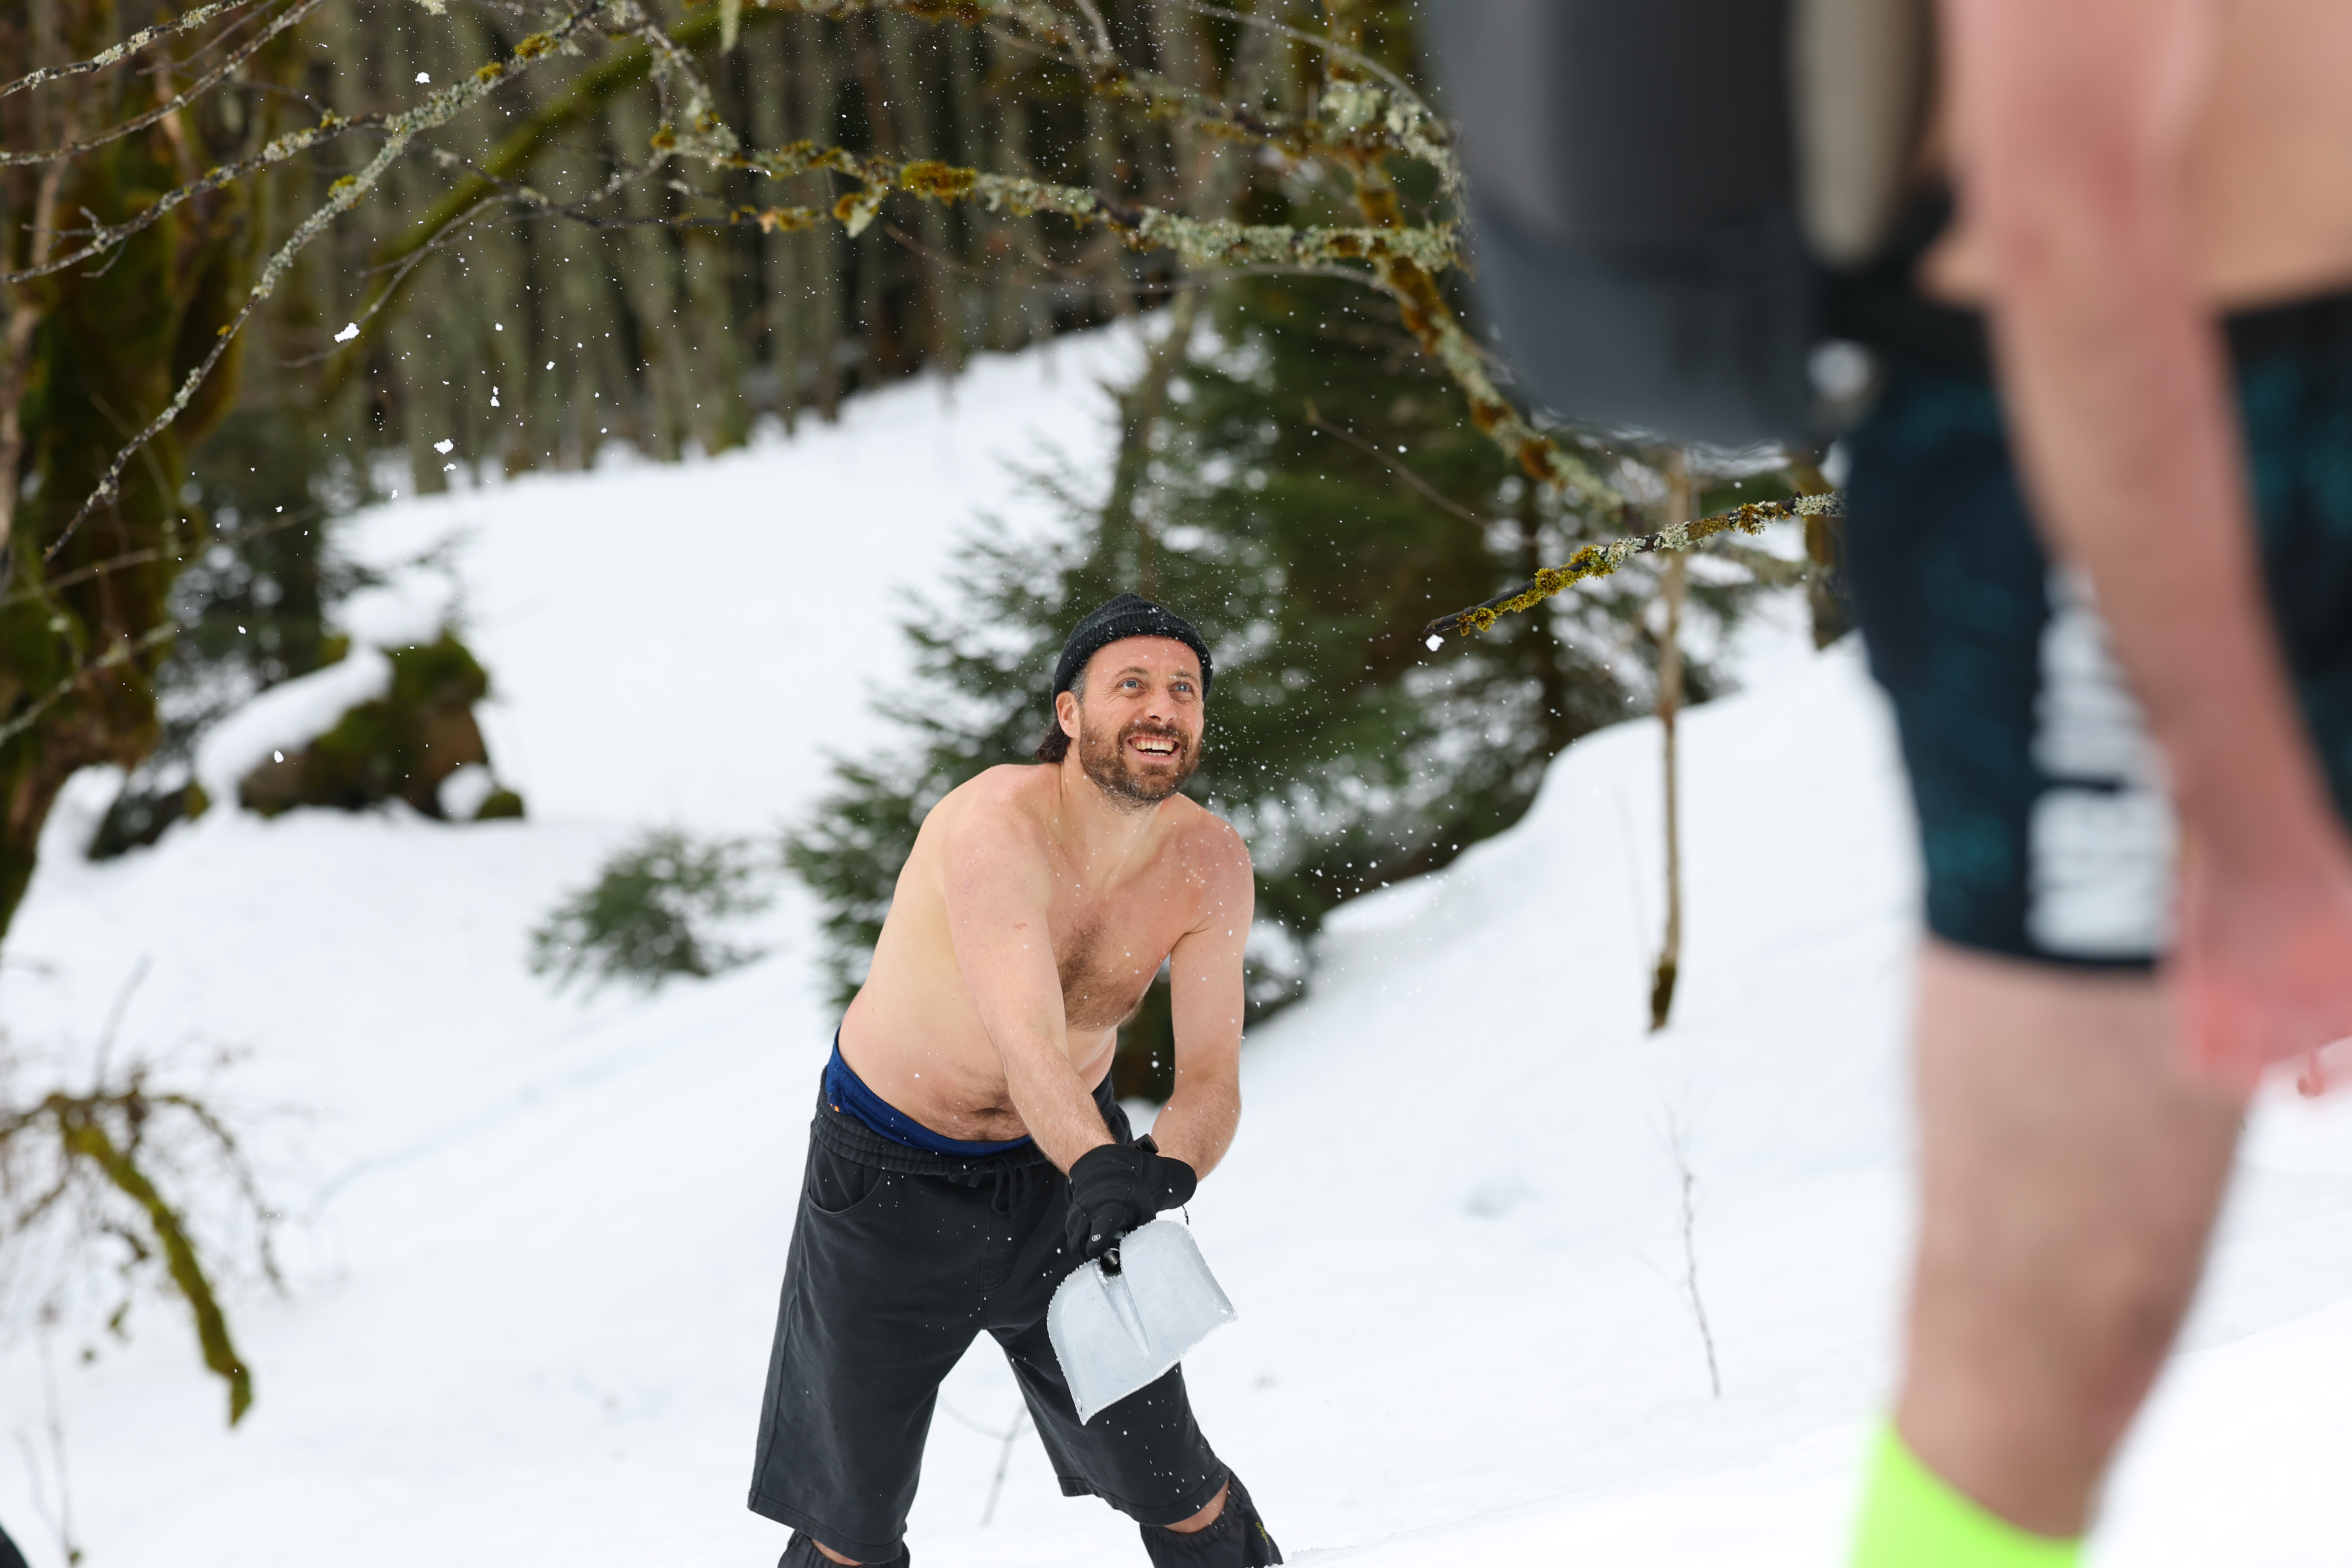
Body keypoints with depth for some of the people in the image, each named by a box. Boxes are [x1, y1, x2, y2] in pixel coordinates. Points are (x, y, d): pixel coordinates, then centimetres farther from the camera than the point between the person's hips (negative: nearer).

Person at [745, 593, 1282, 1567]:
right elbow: (1027, 1039, -44)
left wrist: (1163, 1174, -39)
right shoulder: (998, 822, -31)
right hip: (891, 1176, -3)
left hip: (1063, 1162, 4)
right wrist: (1101, 1167, -61)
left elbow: (1211, 1080, -17)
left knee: (1171, 1483, 1)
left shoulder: (1210, 866, -15)